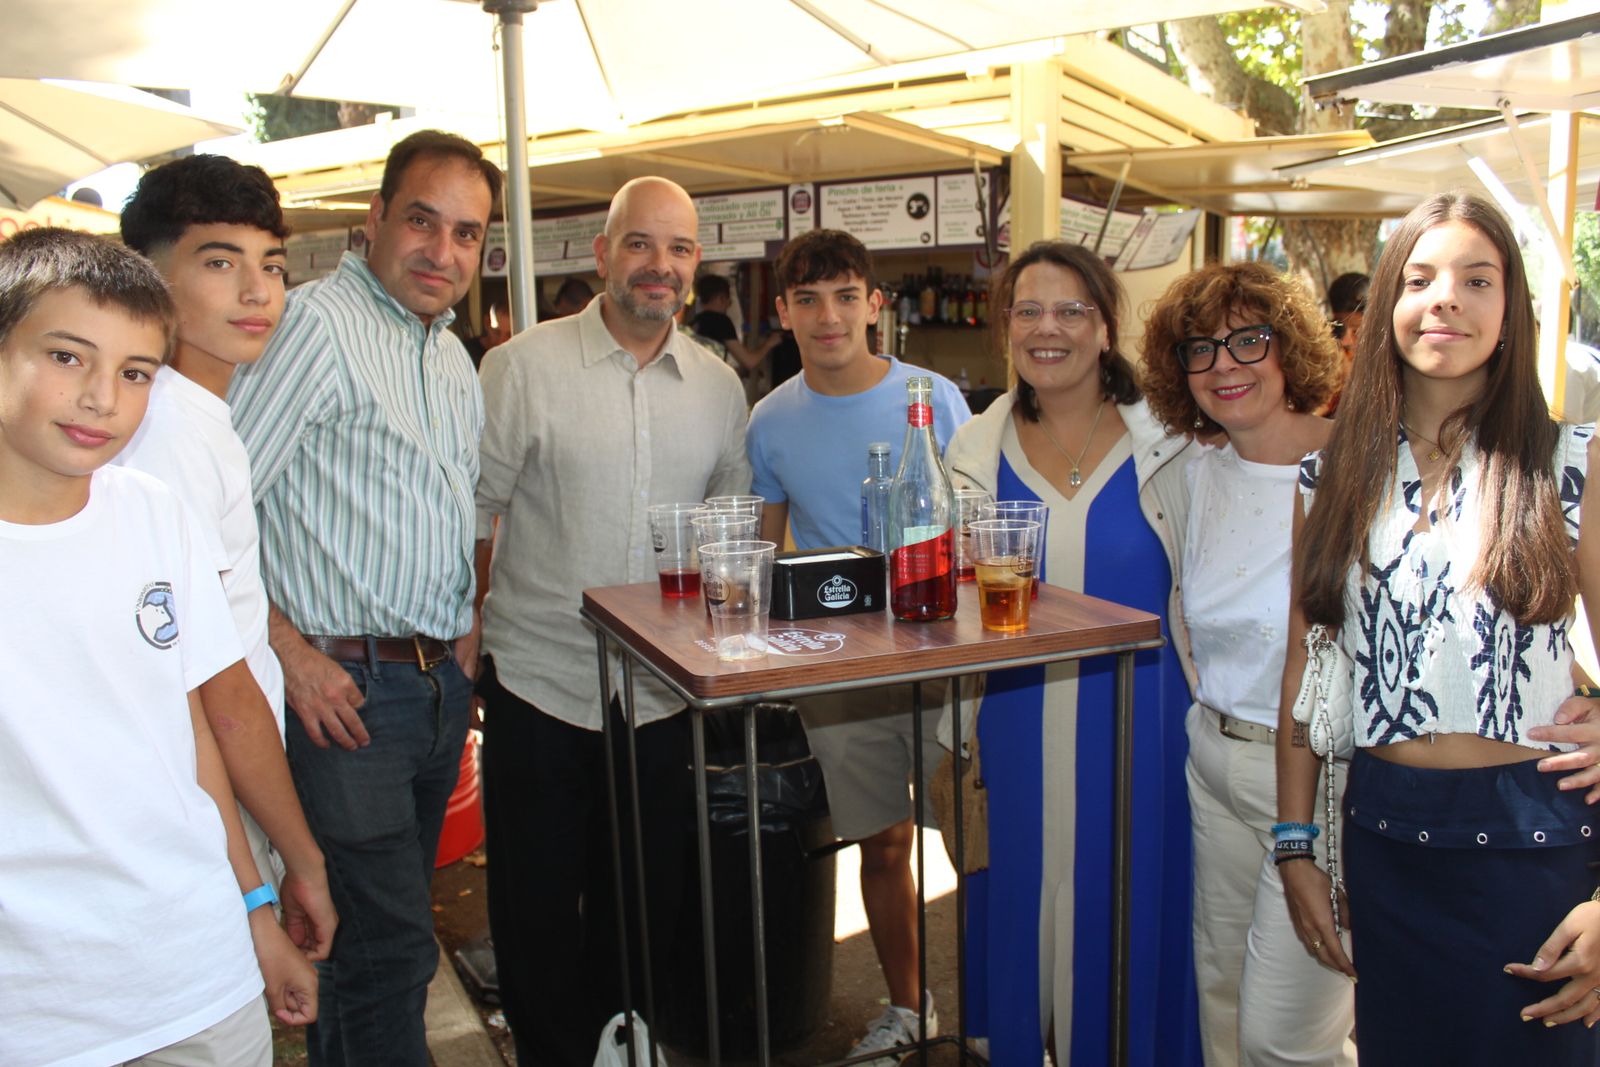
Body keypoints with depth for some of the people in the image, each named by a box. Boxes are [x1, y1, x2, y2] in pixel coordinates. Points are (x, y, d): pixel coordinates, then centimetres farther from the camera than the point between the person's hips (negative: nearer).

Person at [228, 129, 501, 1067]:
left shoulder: (454, 356, 15)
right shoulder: (317, 323, -12)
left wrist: (467, 625, 12)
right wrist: (290, 651, -18)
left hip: (442, 683, 8)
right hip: (347, 687, -8)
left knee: (384, 927, 18)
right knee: (392, 942, -3)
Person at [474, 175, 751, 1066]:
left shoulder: (720, 387, 5)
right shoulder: (523, 367, -6)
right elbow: (473, 512, -3)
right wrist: (471, 638, -4)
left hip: (666, 691, 3)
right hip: (539, 682, -3)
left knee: (645, 908, 16)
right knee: (537, 909, 10)